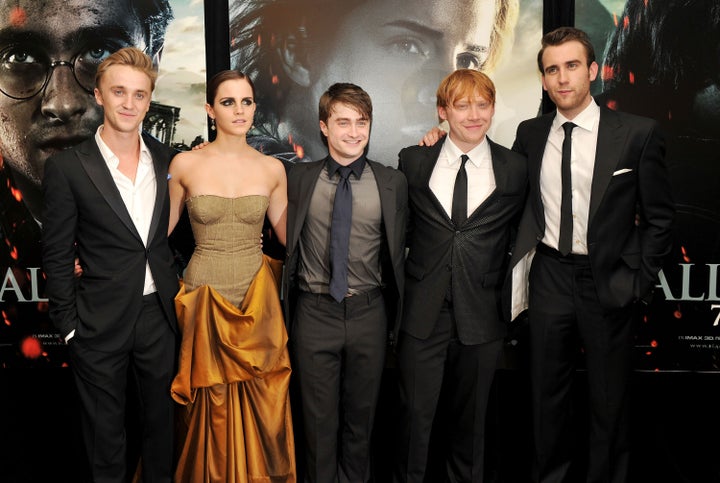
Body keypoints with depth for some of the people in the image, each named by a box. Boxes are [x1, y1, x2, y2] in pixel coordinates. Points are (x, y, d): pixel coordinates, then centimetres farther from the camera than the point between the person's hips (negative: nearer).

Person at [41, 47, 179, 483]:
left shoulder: (167, 159, 1)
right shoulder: (67, 168, -10)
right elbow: (57, 255, -6)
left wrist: (177, 294, 6)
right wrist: (68, 324, -6)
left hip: (161, 315, 4)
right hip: (101, 323, -3)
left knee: (162, 423, 20)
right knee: (106, 433, 15)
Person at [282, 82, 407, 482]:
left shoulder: (392, 182, -1)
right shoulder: (300, 178, 0)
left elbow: (398, 249, 6)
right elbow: (287, 242, 6)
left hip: (369, 312, 1)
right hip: (314, 311, 0)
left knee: (361, 414, 16)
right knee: (319, 418, 12)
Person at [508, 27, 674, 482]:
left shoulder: (639, 133, -7)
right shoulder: (530, 133, 3)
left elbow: (659, 217, -3)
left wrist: (638, 279, -6)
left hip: (607, 282, -2)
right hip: (549, 278, 3)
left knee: (610, 399, 11)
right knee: (548, 392, 15)